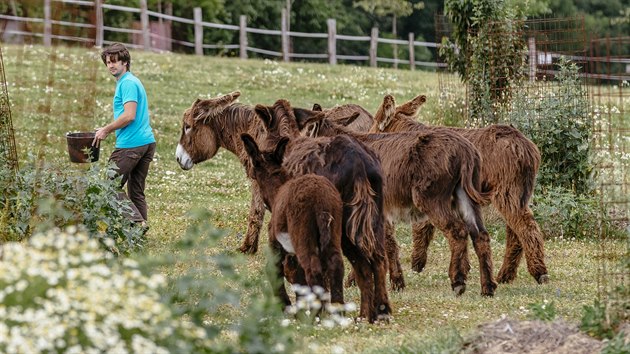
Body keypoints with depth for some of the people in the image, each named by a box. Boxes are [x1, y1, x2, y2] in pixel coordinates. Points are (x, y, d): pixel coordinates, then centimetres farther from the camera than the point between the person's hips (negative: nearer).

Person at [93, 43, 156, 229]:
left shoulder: (128, 83, -11)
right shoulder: (130, 82, 21)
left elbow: (129, 116, -20)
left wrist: (106, 130, -9)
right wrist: (108, 129, 21)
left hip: (131, 144, -10)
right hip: (147, 142, 10)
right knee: (136, 190, 10)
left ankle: (136, 220, -16)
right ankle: (141, 227, 7)